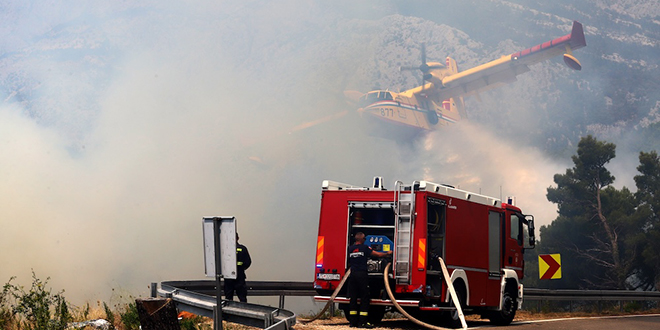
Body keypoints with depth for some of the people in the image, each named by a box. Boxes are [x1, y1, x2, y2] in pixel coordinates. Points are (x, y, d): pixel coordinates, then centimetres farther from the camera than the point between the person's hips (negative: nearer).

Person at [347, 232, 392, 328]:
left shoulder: (350, 249, 8)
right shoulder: (364, 248, -3)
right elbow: (378, 254, 3)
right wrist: (388, 253, 19)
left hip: (353, 274, 4)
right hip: (362, 275, -4)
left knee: (353, 298, 8)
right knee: (364, 298, 0)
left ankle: (353, 321, 7)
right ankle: (363, 322, -4)